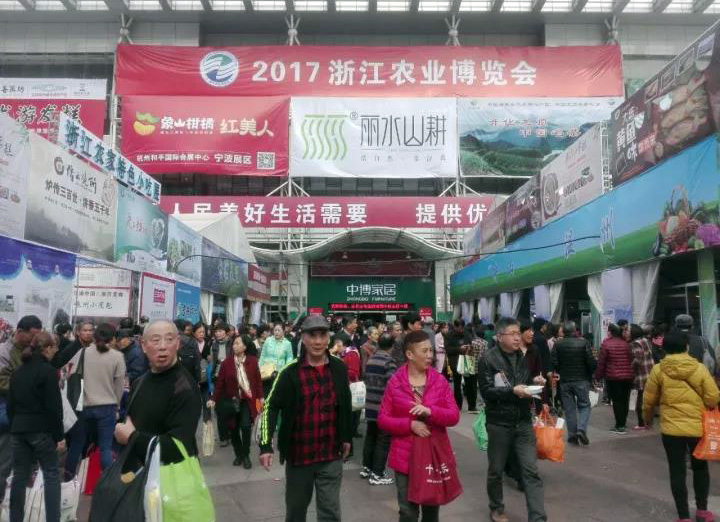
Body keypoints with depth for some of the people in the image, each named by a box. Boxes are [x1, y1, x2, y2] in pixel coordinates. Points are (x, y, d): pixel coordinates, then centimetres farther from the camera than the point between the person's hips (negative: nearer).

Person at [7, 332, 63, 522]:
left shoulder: (18, 371, 10)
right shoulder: (48, 371, -11)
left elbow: (10, 404, 14)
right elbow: (54, 407, -14)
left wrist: (14, 427, 21)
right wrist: (59, 435, -8)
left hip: (19, 429, 6)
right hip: (41, 429, -6)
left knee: (19, 476, 12)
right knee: (51, 475, 3)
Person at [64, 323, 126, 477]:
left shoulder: (83, 352, -1)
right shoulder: (117, 356, -6)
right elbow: (120, 386, -1)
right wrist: (116, 406, 12)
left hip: (84, 405, 2)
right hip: (107, 407, -2)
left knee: (77, 442, 18)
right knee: (105, 447, 2)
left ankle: (68, 475, 33)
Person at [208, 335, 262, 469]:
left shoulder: (252, 361, -4)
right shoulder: (226, 362, -3)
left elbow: (258, 380, 0)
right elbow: (220, 382, -2)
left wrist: (260, 397, -1)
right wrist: (214, 399, -7)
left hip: (248, 400, -2)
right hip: (232, 401, 2)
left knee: (246, 426, -14)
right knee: (234, 429, 8)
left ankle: (246, 456, 6)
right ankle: (238, 455, 29)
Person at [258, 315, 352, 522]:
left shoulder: (339, 368, -1)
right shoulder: (291, 372, -11)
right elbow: (270, 407, -9)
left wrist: (346, 437, 16)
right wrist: (265, 446, -16)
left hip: (331, 455, 1)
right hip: (299, 454, -1)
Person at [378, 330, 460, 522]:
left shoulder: (440, 381, -2)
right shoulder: (394, 382, -7)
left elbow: (454, 416, -6)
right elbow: (382, 419, -5)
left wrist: (429, 411, -23)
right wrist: (410, 424, -19)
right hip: (406, 456, -2)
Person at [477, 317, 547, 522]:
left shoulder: (523, 357, 4)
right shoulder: (488, 359, -11)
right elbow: (486, 391, -16)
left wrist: (535, 382, -4)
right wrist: (512, 391, -25)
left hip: (523, 422, 3)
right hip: (498, 423, -3)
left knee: (531, 471, 0)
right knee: (496, 470, 13)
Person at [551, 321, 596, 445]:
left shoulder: (558, 344, -4)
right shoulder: (583, 342, -9)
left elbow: (554, 363, -7)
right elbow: (592, 362, -11)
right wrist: (590, 373, 9)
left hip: (564, 380, 2)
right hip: (582, 380, -2)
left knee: (569, 408, 10)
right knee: (584, 405, 11)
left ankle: (572, 435, 12)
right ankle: (581, 429, -6)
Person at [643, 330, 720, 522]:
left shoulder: (658, 370, -7)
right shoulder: (700, 368, -7)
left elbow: (649, 400, -2)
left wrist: (648, 419, 17)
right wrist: (702, 409, 16)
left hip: (671, 428, -1)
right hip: (698, 428, 1)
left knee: (677, 471, 8)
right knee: (700, 468, 22)